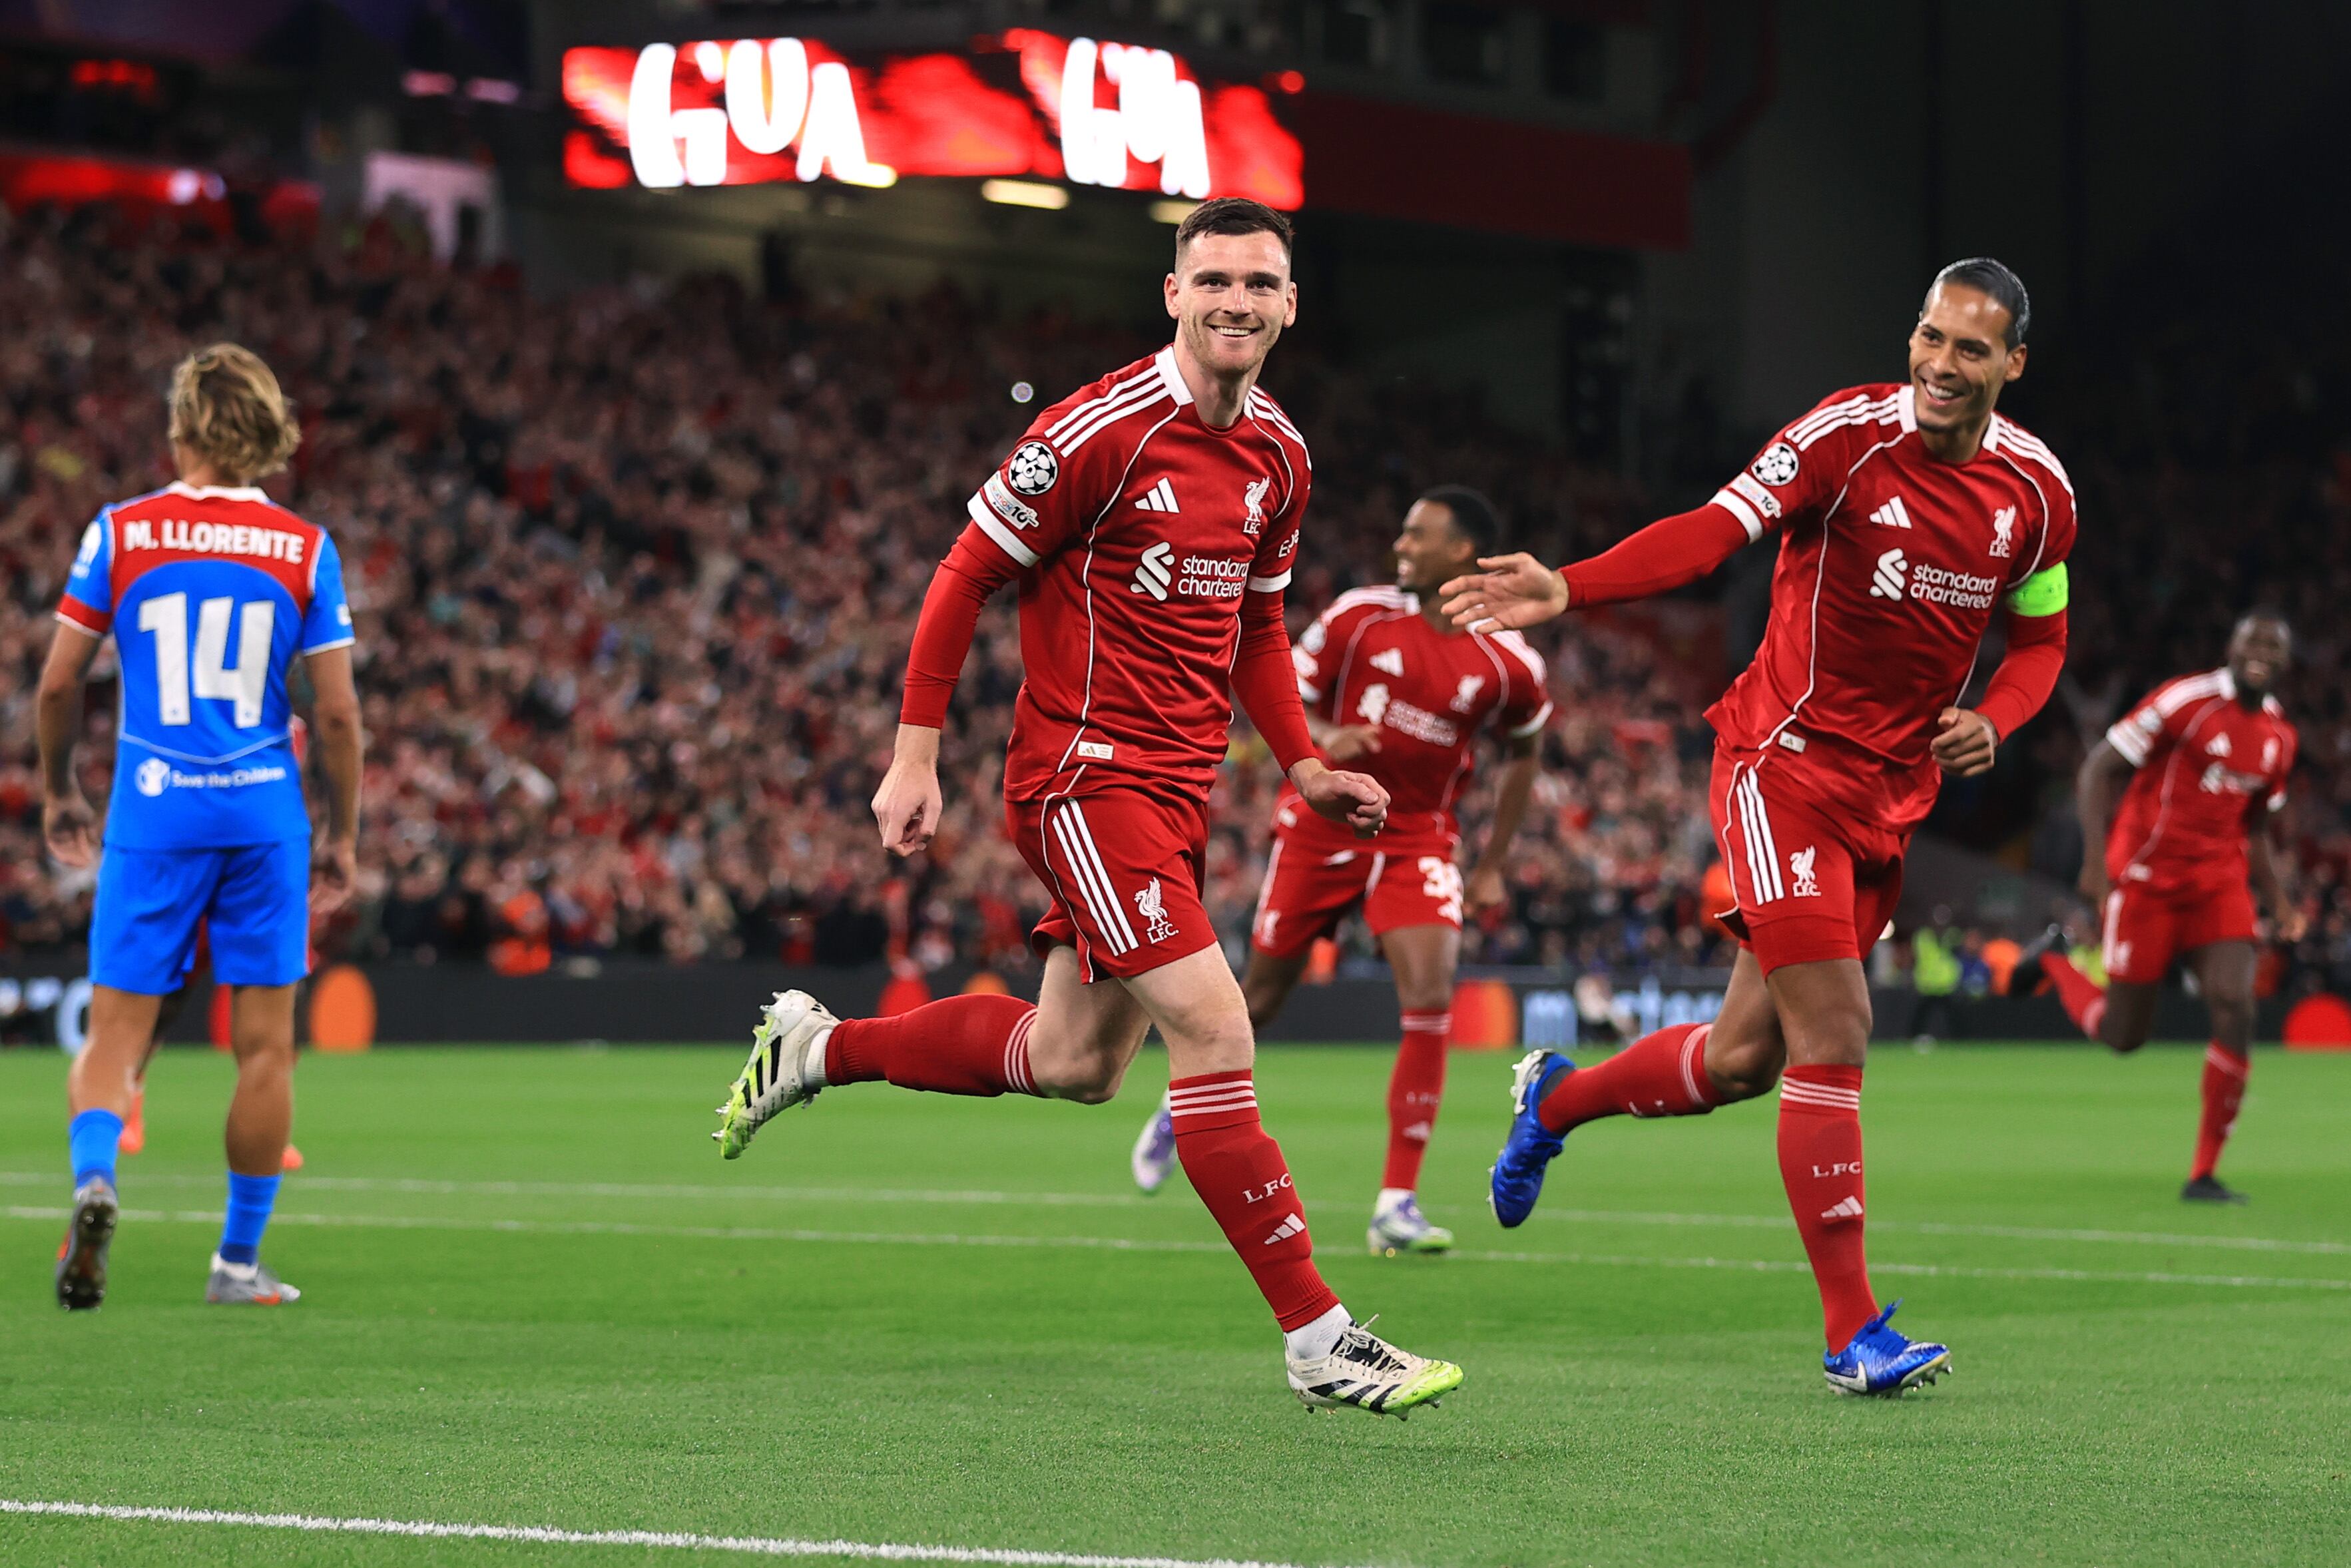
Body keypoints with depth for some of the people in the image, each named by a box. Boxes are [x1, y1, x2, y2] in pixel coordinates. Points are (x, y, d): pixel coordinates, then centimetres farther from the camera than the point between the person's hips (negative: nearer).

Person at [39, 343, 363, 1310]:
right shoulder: (305, 550, 0)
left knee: (116, 1035, 4)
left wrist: (56, 791, 16)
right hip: (265, 813, 0)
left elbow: (58, 682, 1)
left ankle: (94, 1179, -25)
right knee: (265, 1045, 9)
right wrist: (344, 836, 10)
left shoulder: (122, 532, -1)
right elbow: (336, 712, -1)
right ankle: (240, 1261, 13)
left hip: (152, 813, 0)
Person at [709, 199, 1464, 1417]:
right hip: (1087, 775, -9)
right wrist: (914, 757, -11)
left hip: (1175, 790, 9)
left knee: (1076, 1064, 16)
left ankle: (821, 1048, 35)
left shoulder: (1277, 456, 9)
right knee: (1214, 1031, -16)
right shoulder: (1104, 429, -14)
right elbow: (966, 575, -9)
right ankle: (1318, 1340, -12)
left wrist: (1301, 765, 13)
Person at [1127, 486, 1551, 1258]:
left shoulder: (1508, 664, -8)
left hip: (1418, 839, 0)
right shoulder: (1360, 616, -9)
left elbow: (1523, 752, 10)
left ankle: (1396, 1206, -13)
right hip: (1323, 824, 0)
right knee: (1261, 996, 7)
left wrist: (1491, 867, 9)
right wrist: (1322, 739, -23)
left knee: (1431, 999, -20)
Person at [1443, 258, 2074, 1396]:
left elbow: (2039, 637, 16)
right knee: (1832, 1033, -16)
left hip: (1893, 791, 6)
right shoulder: (1850, 435, -13)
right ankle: (1852, 1329, -10)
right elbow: (1716, 530, -23)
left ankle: (1556, 1097, 39)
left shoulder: (2037, 489, 3)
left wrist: (1990, 723, -5)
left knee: (1745, 1058, 10)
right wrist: (1566, 589, -37)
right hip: (1786, 760, -6)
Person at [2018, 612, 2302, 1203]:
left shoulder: (2279, 737, 9)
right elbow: (2098, 770, -10)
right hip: (2146, 880, -5)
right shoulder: (2184, 701, -12)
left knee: (2235, 1010, -15)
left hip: (2219, 882, 5)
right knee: (2124, 1035, 2)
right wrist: (2096, 857, -19)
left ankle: (2204, 1174, -6)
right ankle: (2055, 959, 35)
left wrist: (2278, 899, 7)